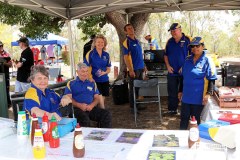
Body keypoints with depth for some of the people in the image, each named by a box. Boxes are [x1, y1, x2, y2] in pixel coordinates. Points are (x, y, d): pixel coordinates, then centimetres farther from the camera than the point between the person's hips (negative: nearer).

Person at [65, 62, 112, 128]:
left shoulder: (92, 83, 23)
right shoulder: (71, 84, 13)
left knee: (107, 114, -21)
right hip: (77, 108, -3)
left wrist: (91, 105, -7)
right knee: (85, 119, -37)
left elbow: (97, 98, 16)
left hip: (91, 107, 4)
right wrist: (80, 105, -15)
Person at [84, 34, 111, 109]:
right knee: (100, 100, -14)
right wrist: (90, 78, -20)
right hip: (94, 80, -4)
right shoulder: (90, 54, -4)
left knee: (103, 99, 8)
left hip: (104, 80, 4)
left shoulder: (106, 55, 10)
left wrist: (104, 73, -8)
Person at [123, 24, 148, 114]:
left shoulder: (137, 41, 14)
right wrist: (130, 70, -20)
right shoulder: (126, 42, -10)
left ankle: (137, 105, 26)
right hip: (133, 69, -7)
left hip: (140, 68, 8)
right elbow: (126, 57, -15)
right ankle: (132, 107, 9)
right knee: (133, 89, -1)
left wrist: (143, 66, 18)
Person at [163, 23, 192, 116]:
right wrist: (168, 66, 2)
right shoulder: (169, 41, 9)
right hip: (172, 72, 5)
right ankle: (172, 110, 25)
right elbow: (165, 55, 16)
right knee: (172, 92, 12)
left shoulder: (188, 40, -7)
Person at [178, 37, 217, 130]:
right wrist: (180, 91, 17)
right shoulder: (187, 60, 7)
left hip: (198, 98, -4)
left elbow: (211, 80, -8)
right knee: (184, 117, 12)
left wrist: (208, 93, -18)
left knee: (195, 119, 9)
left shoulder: (207, 61, -7)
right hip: (186, 96, 4)